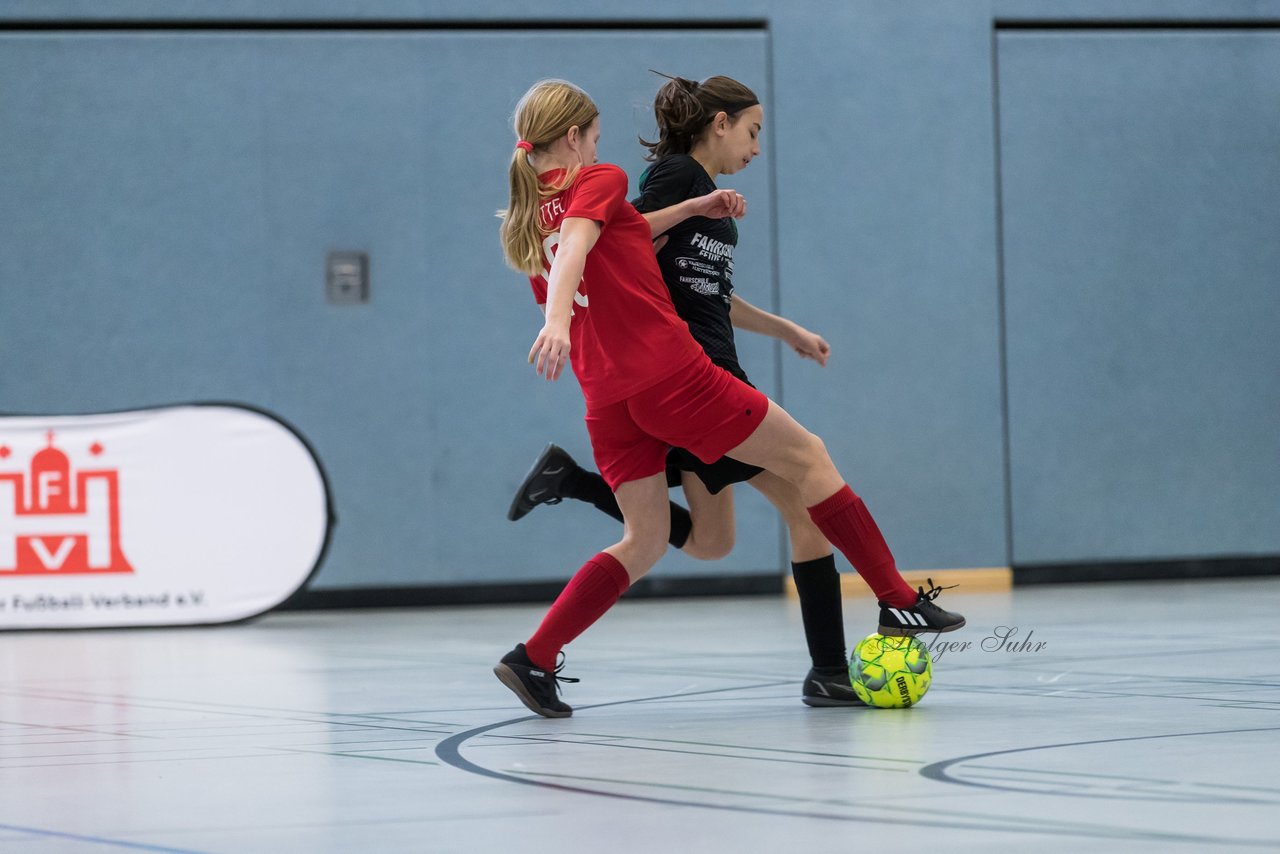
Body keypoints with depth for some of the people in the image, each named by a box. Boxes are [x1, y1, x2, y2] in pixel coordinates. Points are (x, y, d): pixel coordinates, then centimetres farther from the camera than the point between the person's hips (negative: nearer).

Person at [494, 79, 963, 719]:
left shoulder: (522, 223, 17)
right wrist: (557, 321, -39)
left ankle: (534, 659, -2)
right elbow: (576, 246, -23)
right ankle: (898, 601, 6)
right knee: (806, 457, 6)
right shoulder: (598, 180, -4)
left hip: (606, 398, 7)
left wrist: (690, 209, 23)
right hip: (670, 375, -7)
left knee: (643, 544, 12)